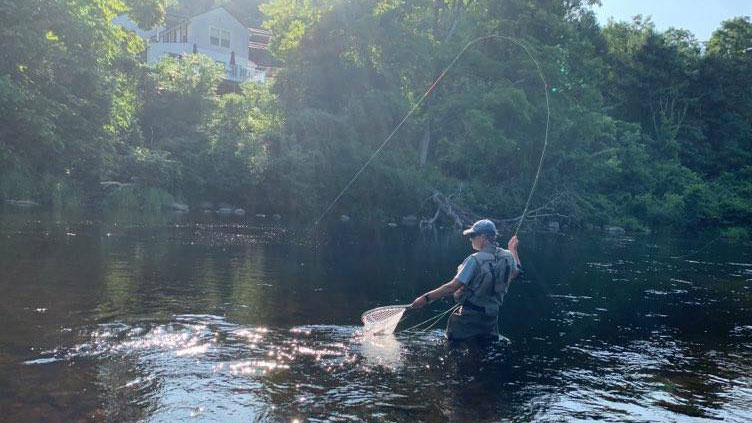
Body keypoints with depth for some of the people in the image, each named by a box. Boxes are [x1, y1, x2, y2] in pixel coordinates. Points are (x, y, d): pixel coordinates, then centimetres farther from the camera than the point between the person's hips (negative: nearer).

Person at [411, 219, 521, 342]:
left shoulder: (475, 260, -22)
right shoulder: (507, 256, -2)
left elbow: (453, 287, -25)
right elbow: (516, 272, 21)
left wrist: (426, 298, -20)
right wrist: (513, 250, 36)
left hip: (470, 317, -7)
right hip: (492, 318, 7)